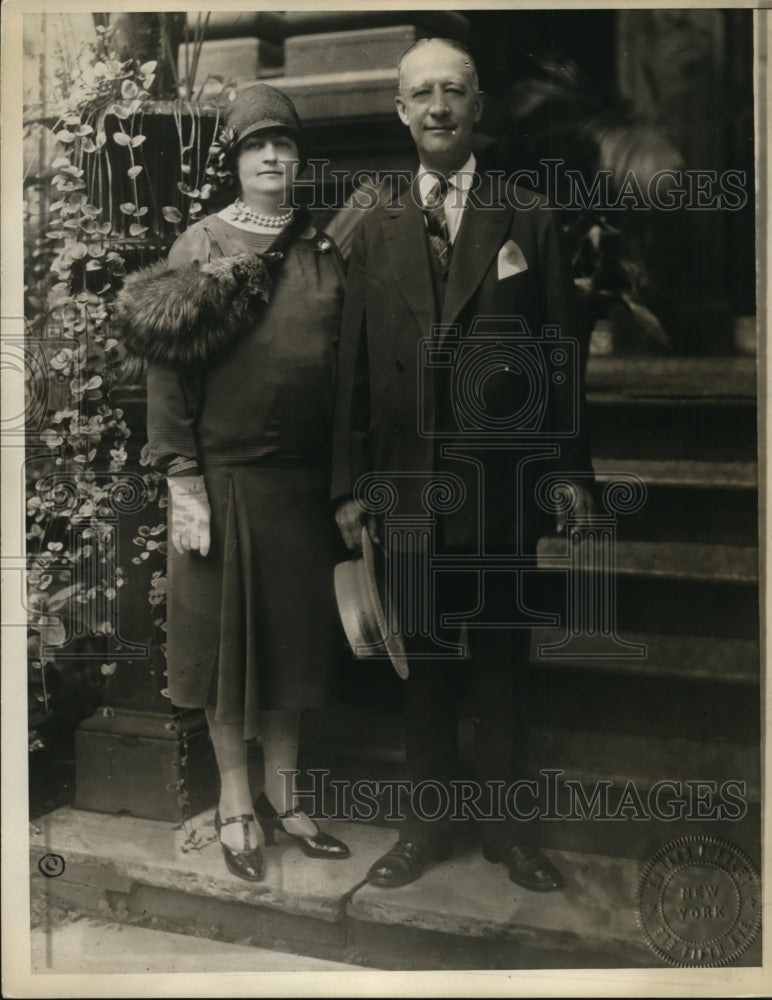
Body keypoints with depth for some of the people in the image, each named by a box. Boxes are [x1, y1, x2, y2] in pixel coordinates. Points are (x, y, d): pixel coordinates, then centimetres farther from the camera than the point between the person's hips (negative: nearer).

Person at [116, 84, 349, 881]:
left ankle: (283, 796, 27)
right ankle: (235, 800, 24)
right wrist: (183, 483, -13)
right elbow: (168, 370, -6)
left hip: (306, 479, 3)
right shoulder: (199, 247, -2)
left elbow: (344, 366, 7)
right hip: (224, 477, -3)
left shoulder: (324, 252, 7)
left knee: (293, 637, 12)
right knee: (227, 637, 8)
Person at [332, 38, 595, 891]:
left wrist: (573, 469, -1)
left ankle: (506, 822, 23)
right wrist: (350, 484, 4)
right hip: (410, 475, 2)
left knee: (503, 647, 8)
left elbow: (560, 352, 3)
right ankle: (427, 821, 23)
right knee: (421, 649, 9)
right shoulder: (375, 232, 8)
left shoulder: (528, 220, 5)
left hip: (503, 472, -1)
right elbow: (354, 366, 6)